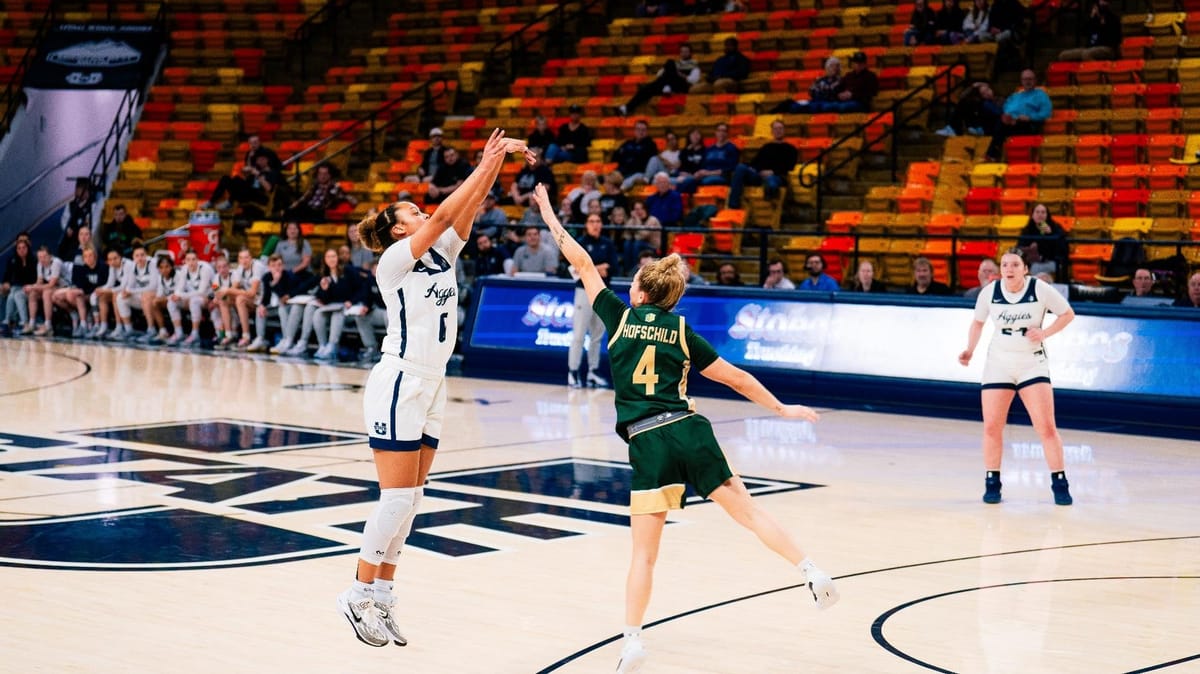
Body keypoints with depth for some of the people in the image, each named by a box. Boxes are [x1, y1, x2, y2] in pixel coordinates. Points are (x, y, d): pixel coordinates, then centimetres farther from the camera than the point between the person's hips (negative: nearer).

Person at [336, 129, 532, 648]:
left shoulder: (441, 255, 11)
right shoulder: (393, 261, -9)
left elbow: (468, 208, 4)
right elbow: (444, 214, -18)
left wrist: (497, 160, -8)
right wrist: (485, 165, -16)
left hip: (431, 387, 8)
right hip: (398, 384, -8)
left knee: (409, 499, 8)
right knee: (397, 498, -8)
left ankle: (381, 597, 13)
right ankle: (359, 594, 2)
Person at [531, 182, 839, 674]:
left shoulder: (621, 317, 7)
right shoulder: (682, 332, 11)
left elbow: (583, 266, 15)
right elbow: (735, 378, 13)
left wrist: (550, 216, 25)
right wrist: (781, 409, 24)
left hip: (647, 443, -1)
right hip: (691, 432, 2)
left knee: (644, 552, 2)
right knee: (748, 511, 11)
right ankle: (812, 572, -3)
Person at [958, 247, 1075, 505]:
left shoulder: (1040, 290, -12)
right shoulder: (989, 292, -6)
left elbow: (1068, 314, 0)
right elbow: (978, 322, 12)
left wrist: (1045, 332, -14)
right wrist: (970, 350, -1)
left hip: (1033, 364, -2)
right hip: (998, 364, 2)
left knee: (1046, 427, -8)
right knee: (991, 427, 0)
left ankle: (1059, 484, 3)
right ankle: (992, 484, 15)